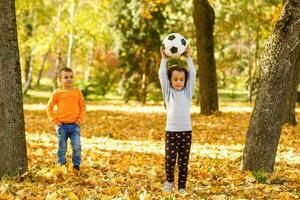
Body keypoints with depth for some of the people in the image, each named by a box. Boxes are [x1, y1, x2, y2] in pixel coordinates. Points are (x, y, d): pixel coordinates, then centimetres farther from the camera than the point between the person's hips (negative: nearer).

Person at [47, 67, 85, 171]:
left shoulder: (77, 92, 4)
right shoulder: (57, 93, -1)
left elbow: (82, 107, 11)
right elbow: (49, 108, 5)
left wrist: (79, 119, 1)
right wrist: (55, 120, -2)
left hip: (74, 125, 1)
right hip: (62, 125, -1)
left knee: (77, 147, -5)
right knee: (62, 149, 6)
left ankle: (76, 166, 8)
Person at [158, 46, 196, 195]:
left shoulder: (187, 92, 8)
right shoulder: (168, 92, 6)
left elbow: (193, 75, 3)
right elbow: (161, 75, -2)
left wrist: (188, 58, 6)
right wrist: (164, 59, 1)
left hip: (186, 132, 1)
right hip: (171, 131, -1)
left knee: (183, 162, 4)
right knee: (170, 159, -10)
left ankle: (182, 187, 14)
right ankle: (169, 181, 14)